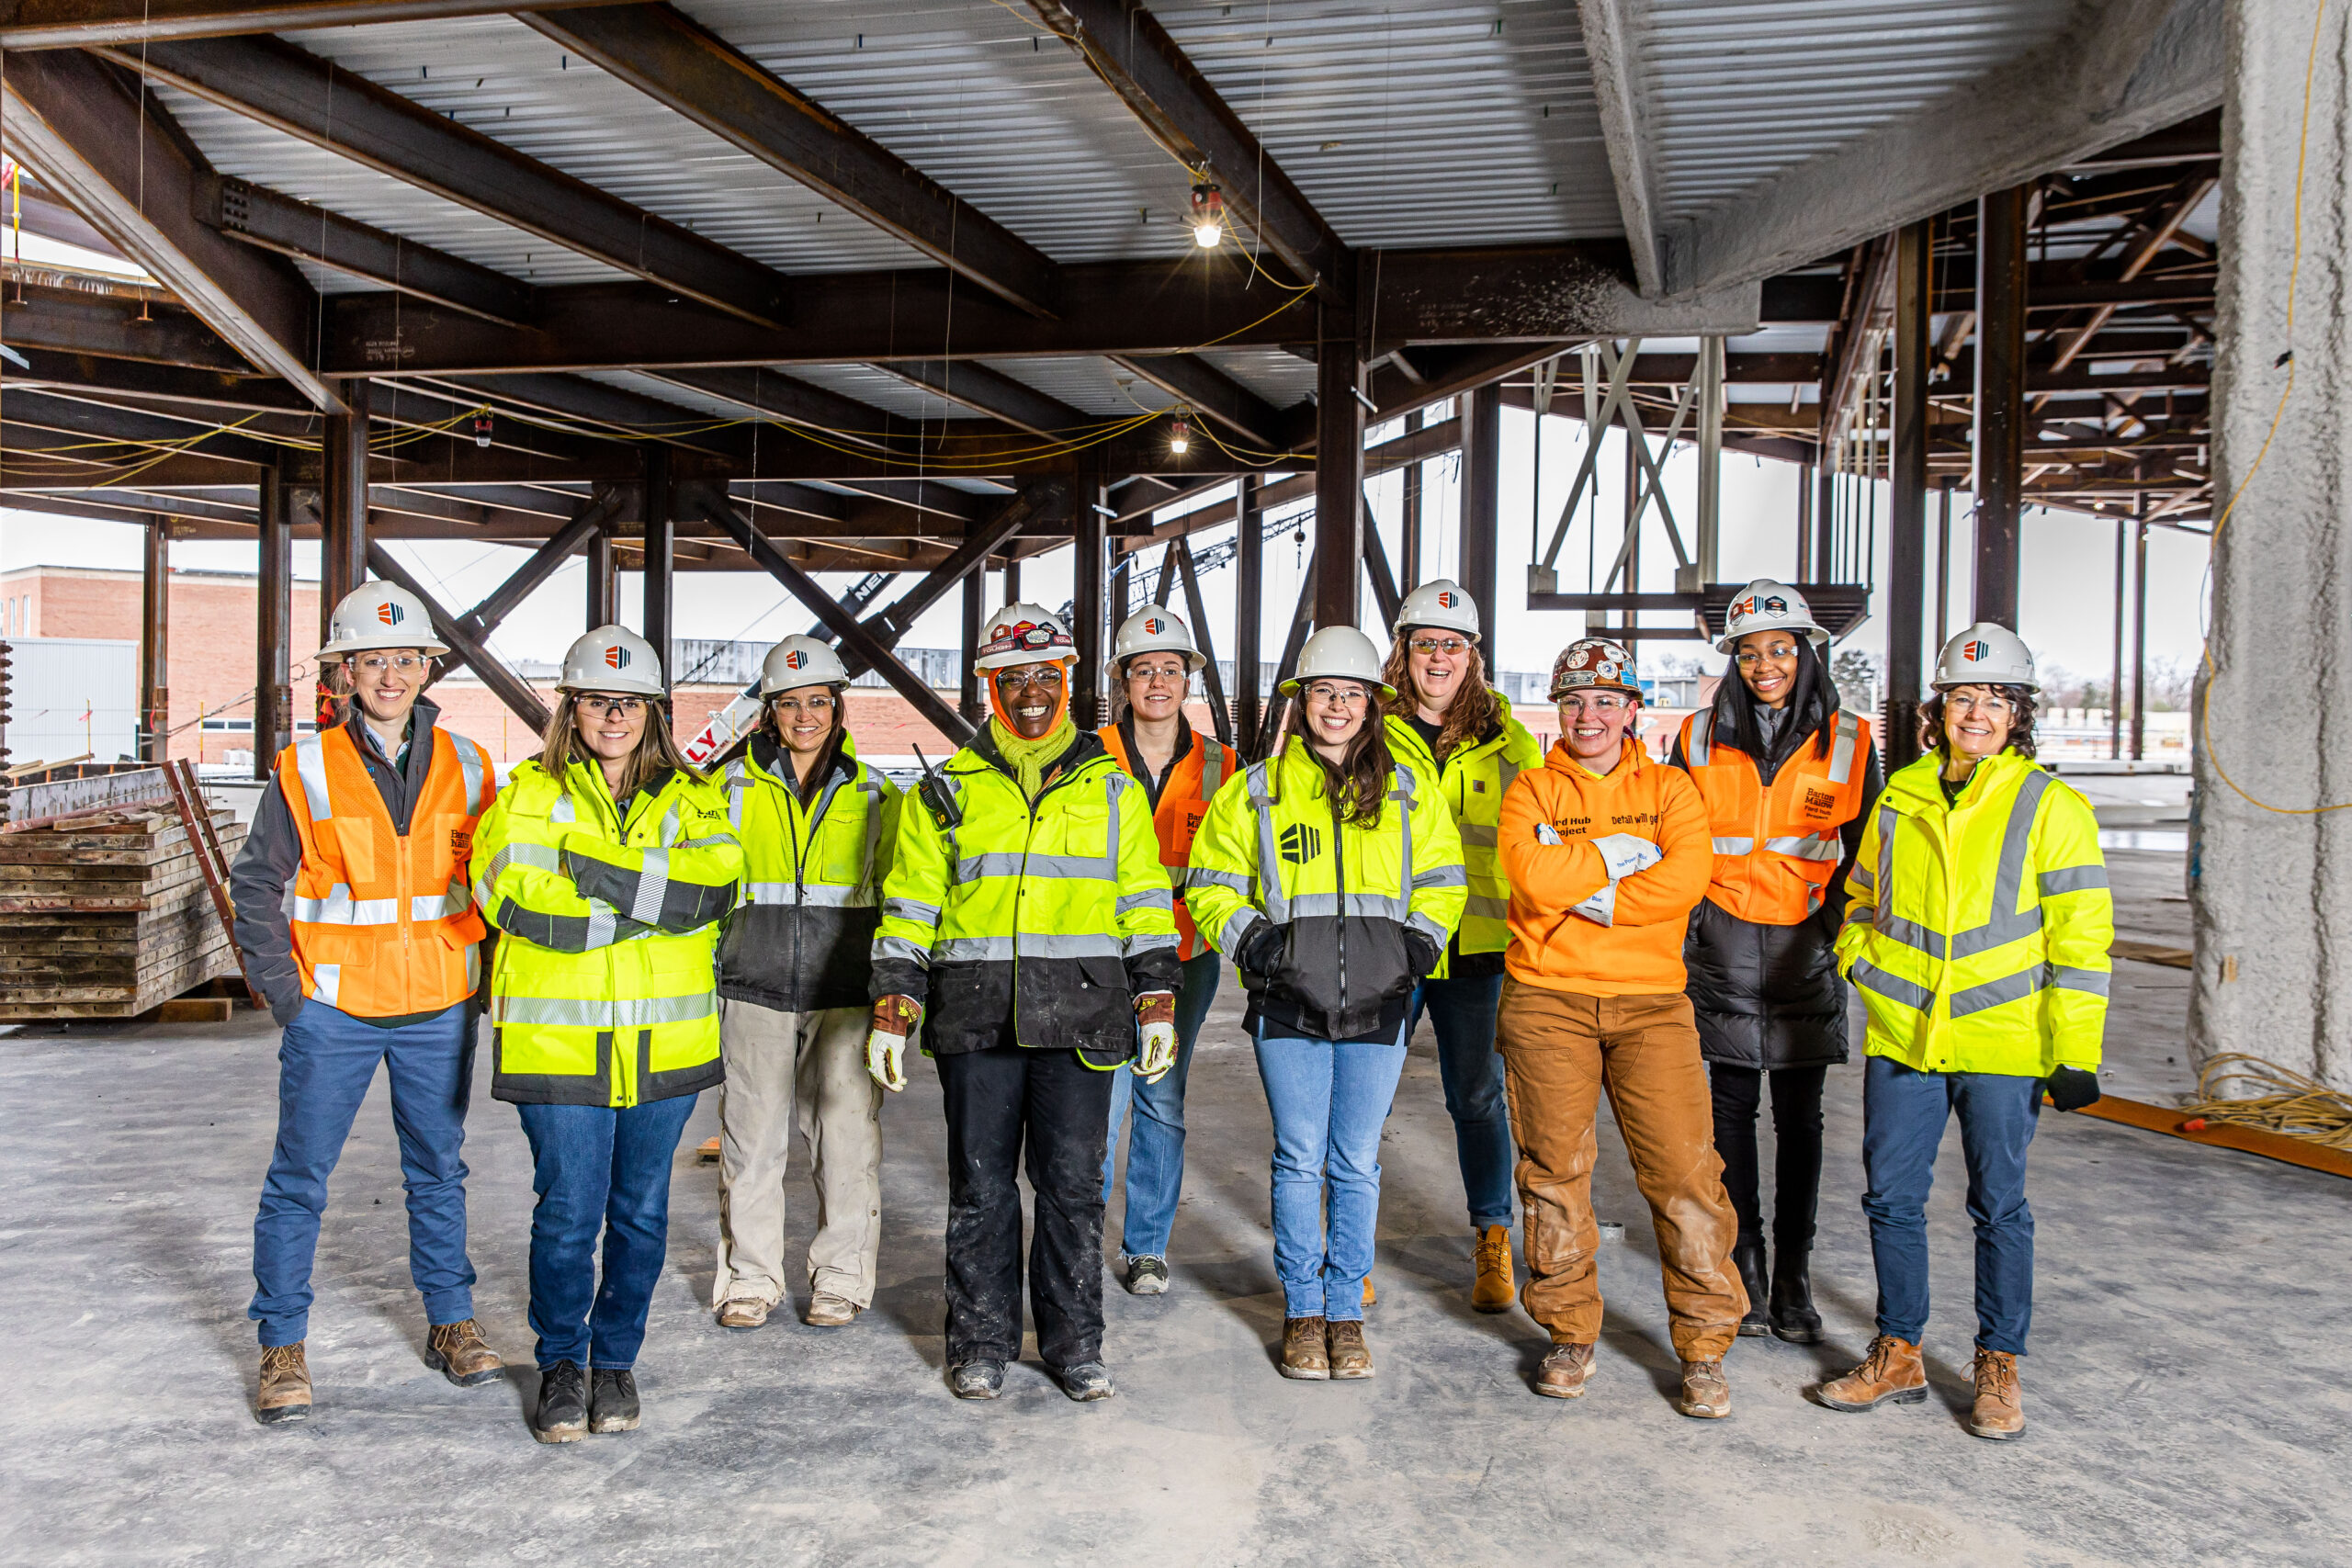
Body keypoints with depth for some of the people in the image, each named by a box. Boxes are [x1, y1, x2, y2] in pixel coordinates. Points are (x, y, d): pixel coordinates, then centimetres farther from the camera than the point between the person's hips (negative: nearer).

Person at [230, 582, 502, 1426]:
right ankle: (282, 1347, 17)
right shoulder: (306, 768, -4)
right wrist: (285, 993, -4)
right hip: (332, 1009, -2)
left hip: (439, 1009, 2)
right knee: (299, 1179, 3)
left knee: (438, 1171, 13)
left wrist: (478, 977, 6)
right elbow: (257, 886, 1)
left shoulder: (466, 768, 3)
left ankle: (451, 1324, 26)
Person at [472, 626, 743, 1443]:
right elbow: (525, 901, -13)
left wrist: (594, 864, -19)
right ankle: (560, 1363, 23)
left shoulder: (691, 800, 9)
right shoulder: (528, 795, 3)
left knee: (641, 1211, 10)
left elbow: (711, 886, -11)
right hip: (558, 1039, -2)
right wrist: (655, 900, -13)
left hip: (665, 1040, 2)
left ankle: (615, 1360, 28)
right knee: (568, 1212, 1)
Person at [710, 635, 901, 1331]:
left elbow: (894, 893, 14)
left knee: (846, 1131, 1)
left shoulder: (873, 793, 8)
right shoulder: (733, 786, 8)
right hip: (755, 987, 0)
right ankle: (750, 1276, 19)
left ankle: (841, 1277, 16)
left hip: (844, 990, 0)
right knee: (751, 1134, 3)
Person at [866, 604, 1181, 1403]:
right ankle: (981, 1344, 20)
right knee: (981, 1185, 6)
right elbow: (910, 907, 9)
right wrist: (891, 1009, 2)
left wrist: (1158, 1004, 4)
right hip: (975, 1016, 0)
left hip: (1080, 1014, 0)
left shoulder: (1111, 787, 11)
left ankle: (1074, 1343, 18)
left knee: (1072, 1184, 4)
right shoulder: (950, 789, 10)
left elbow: (1145, 901, 11)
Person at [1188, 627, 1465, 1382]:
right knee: (1299, 1159, 2)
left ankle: (1346, 1310, 19)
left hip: (1377, 1005, 1)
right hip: (1289, 1004, -1)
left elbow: (1442, 879, 18)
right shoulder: (1256, 790, 6)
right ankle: (1302, 1309, 16)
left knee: (1357, 1163, 6)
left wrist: (1420, 938, 2)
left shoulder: (1409, 791, 11)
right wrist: (1248, 937, -4)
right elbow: (1211, 883, 11)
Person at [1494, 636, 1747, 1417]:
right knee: (1555, 1168, 4)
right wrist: (1625, 854, -7)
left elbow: (1687, 877, -9)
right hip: (1547, 1000, 0)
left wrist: (1588, 894, -10)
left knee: (1683, 1168, -4)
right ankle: (1570, 1333, 19)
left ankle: (1704, 1344, 10)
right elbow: (1533, 875, -12)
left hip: (1651, 1001, 0)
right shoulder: (1532, 790, 8)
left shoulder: (1669, 788, 10)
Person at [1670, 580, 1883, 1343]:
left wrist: (1841, 930, -2)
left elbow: (1868, 853, 8)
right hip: (1724, 956, 1)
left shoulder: (1848, 743, 3)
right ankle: (1745, 1267, 16)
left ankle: (1794, 1275, 15)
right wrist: (1687, 930, 4)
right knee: (1732, 1110, 5)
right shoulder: (1700, 738, 5)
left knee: (1800, 1118, 5)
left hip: (1808, 956, 0)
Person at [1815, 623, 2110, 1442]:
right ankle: (1898, 1355, 22)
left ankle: (1998, 1367, 22)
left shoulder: (2051, 807, -3)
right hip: (1900, 1036, 4)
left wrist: (2075, 1052, -8)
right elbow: (1862, 896, 23)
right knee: (1891, 1196, 8)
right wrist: (1860, 956, 3)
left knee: (1999, 1206, 7)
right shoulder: (1900, 798, 9)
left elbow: (2080, 936, -5)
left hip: (2002, 1042, -4)